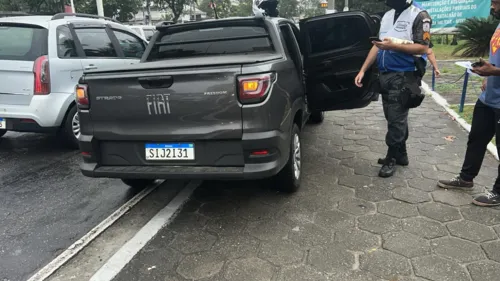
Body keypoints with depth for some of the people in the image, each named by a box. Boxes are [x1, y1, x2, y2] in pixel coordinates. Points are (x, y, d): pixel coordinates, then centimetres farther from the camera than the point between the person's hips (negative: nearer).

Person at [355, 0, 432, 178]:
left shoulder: (419, 16, -5)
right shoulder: (387, 16, 16)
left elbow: (423, 48, -13)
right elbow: (376, 46, 17)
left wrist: (394, 46, -24)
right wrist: (363, 70, 10)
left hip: (403, 76, -7)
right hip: (385, 75, 7)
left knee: (396, 119, -3)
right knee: (394, 118, 13)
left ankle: (392, 158, 8)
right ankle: (400, 155, 25)